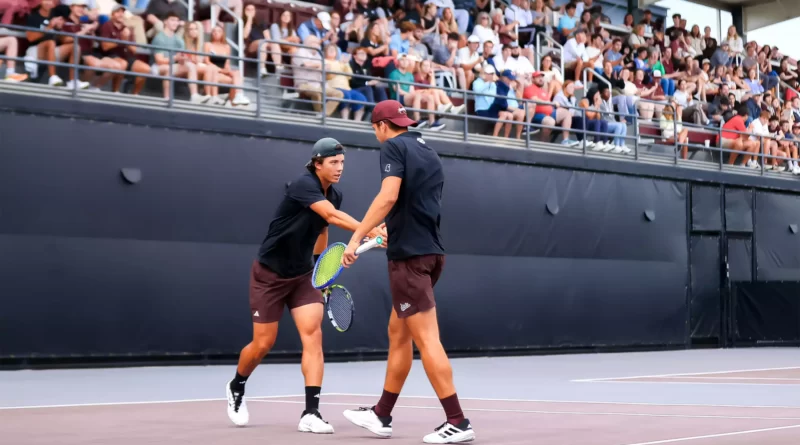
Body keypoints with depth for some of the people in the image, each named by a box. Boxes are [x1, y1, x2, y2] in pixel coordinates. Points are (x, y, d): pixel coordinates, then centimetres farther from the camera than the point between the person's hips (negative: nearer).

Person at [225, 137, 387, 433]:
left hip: (302, 275, 6)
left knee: (313, 335, -12)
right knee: (263, 344, 3)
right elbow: (332, 216, -41)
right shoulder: (303, 185, -25)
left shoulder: (335, 195, -1)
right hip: (269, 274, -6)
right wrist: (370, 231, -52)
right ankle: (236, 387, 34)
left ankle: (310, 414, -14)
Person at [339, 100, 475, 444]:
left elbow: (388, 196, -21)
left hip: (409, 255, -9)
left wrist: (356, 237, -22)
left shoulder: (393, 147, -6)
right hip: (430, 251, 9)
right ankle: (381, 415, 23)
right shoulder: (429, 154, 17)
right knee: (398, 333, 16)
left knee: (426, 339, -8)